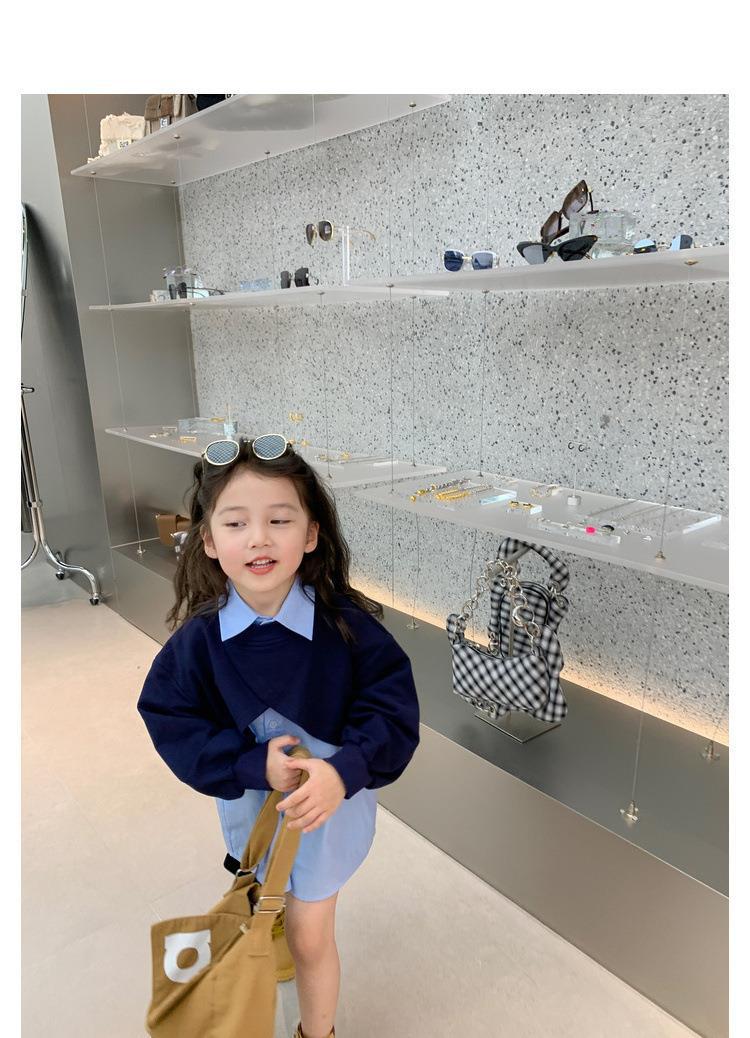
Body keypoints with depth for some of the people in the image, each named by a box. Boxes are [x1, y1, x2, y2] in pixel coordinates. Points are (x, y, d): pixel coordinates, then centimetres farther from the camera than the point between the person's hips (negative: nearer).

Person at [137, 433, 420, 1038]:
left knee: (310, 938, 16)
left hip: (330, 800, -2)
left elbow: (394, 713, -22)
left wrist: (343, 771, -38)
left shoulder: (347, 625, -26)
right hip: (249, 801, 2)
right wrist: (255, 766, -26)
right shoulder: (198, 639, -21)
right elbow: (173, 725, -15)